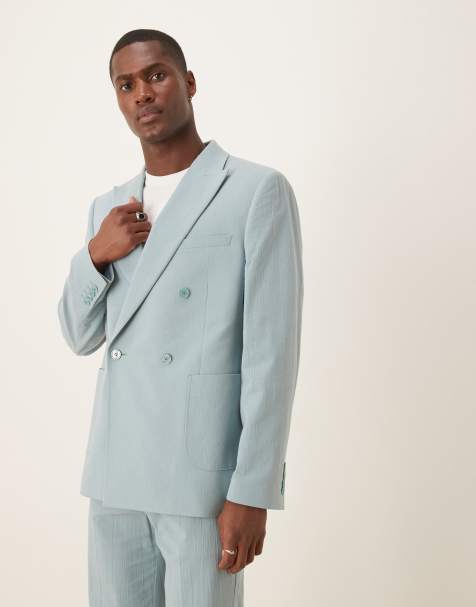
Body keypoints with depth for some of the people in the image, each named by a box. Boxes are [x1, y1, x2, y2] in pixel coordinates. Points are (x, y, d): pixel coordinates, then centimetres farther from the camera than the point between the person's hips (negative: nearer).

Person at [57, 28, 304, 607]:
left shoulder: (259, 191, -7)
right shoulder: (108, 208, 12)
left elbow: (272, 349, -12)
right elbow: (81, 336, 15)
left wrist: (252, 491, -15)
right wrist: (95, 254, -4)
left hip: (206, 470, -5)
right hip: (115, 469, 6)